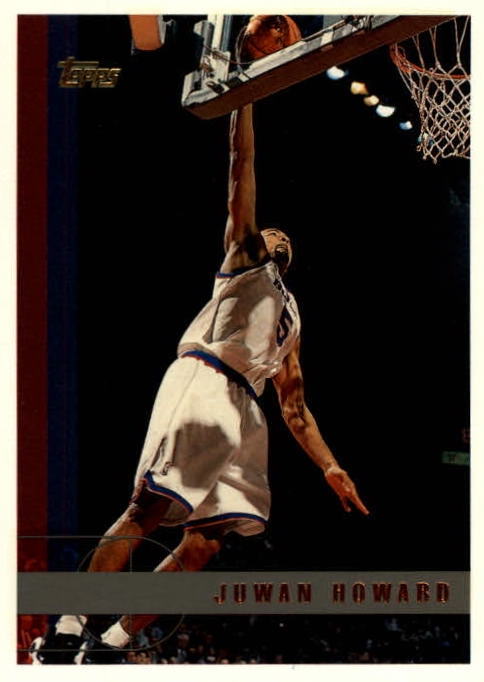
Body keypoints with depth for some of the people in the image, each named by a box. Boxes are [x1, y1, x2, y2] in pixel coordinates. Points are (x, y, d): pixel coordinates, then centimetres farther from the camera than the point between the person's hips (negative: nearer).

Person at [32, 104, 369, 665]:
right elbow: (241, 165, 12)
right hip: (202, 382, -7)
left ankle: (112, 644, -1)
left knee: (204, 543, -4)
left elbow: (294, 408, 30)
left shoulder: (290, 321, 34)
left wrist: (330, 467, 22)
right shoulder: (242, 255, 20)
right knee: (150, 505, -19)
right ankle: (68, 629, -19)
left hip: (241, 408, 7)